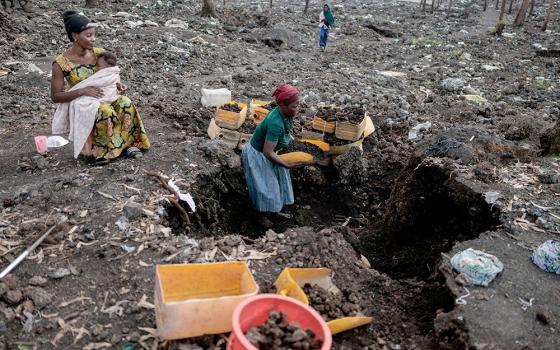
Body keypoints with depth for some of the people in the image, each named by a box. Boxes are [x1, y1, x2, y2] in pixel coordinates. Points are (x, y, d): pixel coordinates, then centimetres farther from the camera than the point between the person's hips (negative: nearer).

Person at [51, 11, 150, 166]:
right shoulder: (61, 63, -14)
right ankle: (98, 149, -15)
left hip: (103, 98, 4)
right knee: (104, 112, -34)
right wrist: (82, 91, -26)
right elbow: (55, 96, -12)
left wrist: (116, 84, -9)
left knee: (125, 103, -27)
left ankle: (126, 143, -15)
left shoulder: (99, 53, -2)